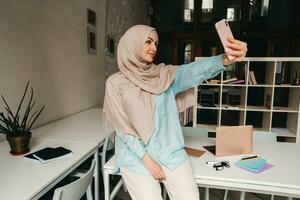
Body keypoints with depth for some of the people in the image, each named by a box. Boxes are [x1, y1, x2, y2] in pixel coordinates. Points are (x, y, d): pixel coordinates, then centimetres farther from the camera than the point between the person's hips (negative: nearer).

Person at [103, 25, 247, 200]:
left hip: (169, 150, 2)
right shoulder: (116, 82, -4)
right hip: (136, 154, -2)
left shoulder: (164, 75, 2)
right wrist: (146, 159, -11)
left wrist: (225, 59, -36)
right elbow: (123, 127, -7)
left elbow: (192, 71, -18)